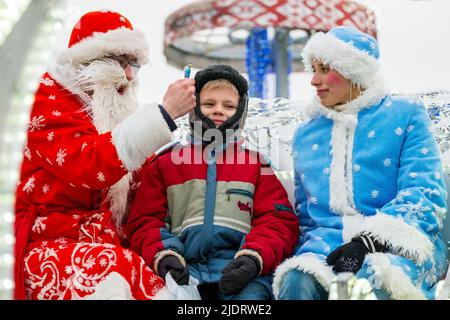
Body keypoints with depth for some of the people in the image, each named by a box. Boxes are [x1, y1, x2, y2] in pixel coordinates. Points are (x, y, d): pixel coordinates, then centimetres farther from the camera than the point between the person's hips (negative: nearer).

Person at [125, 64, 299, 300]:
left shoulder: (255, 164, 23)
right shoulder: (165, 163, 23)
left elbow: (278, 220, 12)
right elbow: (145, 220, 15)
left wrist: (253, 257, -9)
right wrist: (163, 256, -7)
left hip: (239, 267, 1)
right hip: (184, 265, 0)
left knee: (251, 294, -34)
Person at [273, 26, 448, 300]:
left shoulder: (405, 114, 8)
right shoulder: (306, 133, 21)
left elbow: (424, 194, -5)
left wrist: (369, 240, -19)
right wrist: (307, 252, 3)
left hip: (402, 239, -2)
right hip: (328, 241, 3)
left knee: (374, 278, -39)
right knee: (297, 281, -33)